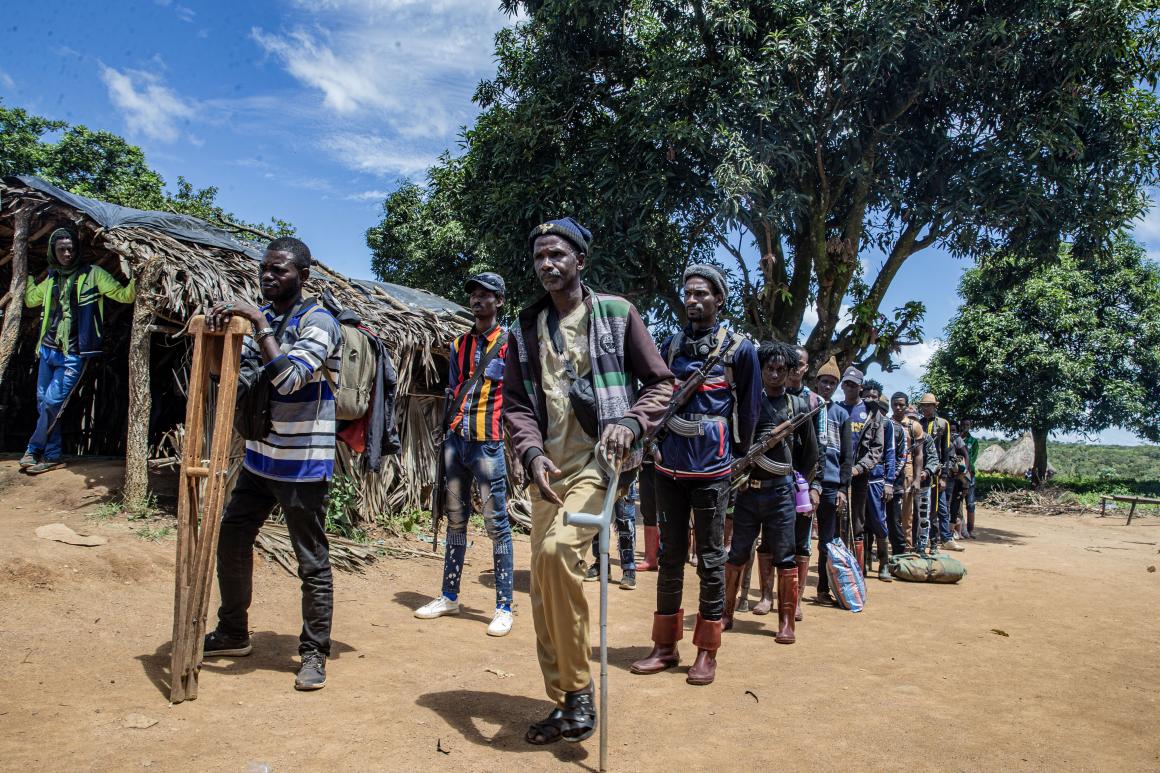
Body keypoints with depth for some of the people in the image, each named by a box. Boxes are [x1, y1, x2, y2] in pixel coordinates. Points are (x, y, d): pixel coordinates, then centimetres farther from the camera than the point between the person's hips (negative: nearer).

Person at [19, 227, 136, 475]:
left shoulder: (93, 274, -5)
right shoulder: (52, 278, 11)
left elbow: (125, 296, -9)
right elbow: (30, 300, 28)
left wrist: (131, 278, -28)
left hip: (73, 355, -6)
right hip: (48, 350, 6)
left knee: (52, 403, -7)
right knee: (43, 403, 9)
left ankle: (34, 450, 12)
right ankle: (52, 456, 18)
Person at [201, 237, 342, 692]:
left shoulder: (318, 322, -12)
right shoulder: (260, 317, 10)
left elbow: (290, 378, -25)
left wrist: (260, 326, -24)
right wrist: (218, 334, -7)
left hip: (304, 464, -8)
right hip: (259, 457, 8)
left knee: (312, 560, 0)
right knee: (231, 539, 16)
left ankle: (314, 653, 13)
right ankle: (232, 633, 34)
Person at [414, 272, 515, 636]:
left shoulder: (509, 344, -3)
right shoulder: (460, 344, 15)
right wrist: (451, 432, 13)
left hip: (488, 443, -6)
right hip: (456, 439, 7)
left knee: (496, 524, -4)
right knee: (455, 519, 14)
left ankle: (504, 607, 2)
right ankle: (449, 596, 25)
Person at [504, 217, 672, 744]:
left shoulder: (617, 313, 1)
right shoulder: (525, 328, 12)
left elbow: (660, 383, 3)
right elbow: (515, 403, 8)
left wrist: (631, 423, -17)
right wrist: (532, 453, -11)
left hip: (598, 461, -5)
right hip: (547, 468, 5)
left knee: (558, 548, -28)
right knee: (542, 588, 5)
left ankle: (579, 690, -11)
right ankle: (564, 705, 21)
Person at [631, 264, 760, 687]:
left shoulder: (739, 349, 0)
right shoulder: (671, 345, 10)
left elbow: (749, 408, 5)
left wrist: (737, 454, 10)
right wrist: (656, 443, 9)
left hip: (712, 469, -4)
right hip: (670, 466, 4)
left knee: (710, 560, 4)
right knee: (670, 557, 11)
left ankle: (706, 652, 15)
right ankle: (665, 645, 21)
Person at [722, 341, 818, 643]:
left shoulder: (799, 406, 6)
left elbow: (810, 452, 14)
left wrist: (798, 482, 12)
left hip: (781, 491, -1)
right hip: (747, 490, 1)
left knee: (785, 558, 3)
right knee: (737, 555, 8)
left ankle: (787, 621, 11)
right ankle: (727, 613, 20)